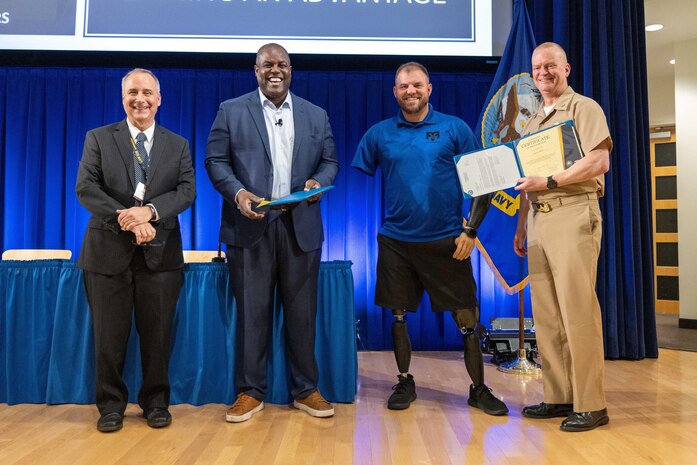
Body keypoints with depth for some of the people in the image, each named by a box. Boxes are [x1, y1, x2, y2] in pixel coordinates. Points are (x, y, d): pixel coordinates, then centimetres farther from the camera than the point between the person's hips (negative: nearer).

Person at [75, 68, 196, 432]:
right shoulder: (98, 138, 7)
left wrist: (150, 211, -20)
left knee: (158, 333, 7)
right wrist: (126, 219, -18)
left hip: (160, 252, 1)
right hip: (109, 250, 0)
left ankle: (155, 403, 23)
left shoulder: (178, 145, 10)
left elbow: (187, 190, -3)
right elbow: (85, 188, -5)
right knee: (109, 334, 6)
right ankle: (111, 405, 23)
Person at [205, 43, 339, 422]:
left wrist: (319, 181, -8)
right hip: (250, 226, -1)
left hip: (301, 227, 2)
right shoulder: (231, 111, 8)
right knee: (251, 312, 3)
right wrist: (236, 192, -14)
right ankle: (250, 392, 17)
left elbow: (330, 161, 14)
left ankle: (305, 390, 20)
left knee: (302, 312, 7)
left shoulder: (316, 115, 14)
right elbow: (215, 160, 3)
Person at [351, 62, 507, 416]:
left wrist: (471, 230, -6)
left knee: (467, 317, 3)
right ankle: (405, 382, 28)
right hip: (395, 241, 2)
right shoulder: (378, 134, 5)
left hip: (447, 241, -1)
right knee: (398, 314, 10)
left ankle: (478, 389, 19)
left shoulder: (455, 129, 1)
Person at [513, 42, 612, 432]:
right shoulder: (533, 122, 22)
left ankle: (591, 404, 2)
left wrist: (550, 182, -17)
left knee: (578, 311, -8)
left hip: (573, 214, -7)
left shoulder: (584, 108, 2)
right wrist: (521, 228, 16)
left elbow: (600, 162, -11)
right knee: (546, 313, 5)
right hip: (538, 218, 7)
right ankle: (559, 396, 14)